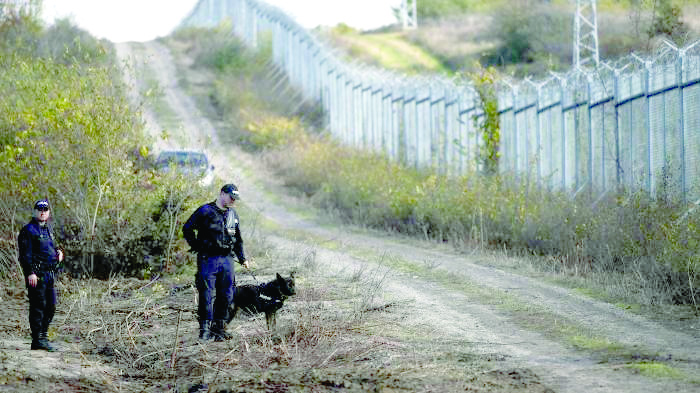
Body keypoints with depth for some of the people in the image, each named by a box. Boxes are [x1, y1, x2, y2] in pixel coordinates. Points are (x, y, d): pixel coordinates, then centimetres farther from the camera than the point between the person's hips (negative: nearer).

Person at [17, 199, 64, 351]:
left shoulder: (48, 228, 18)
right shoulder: (28, 230, -8)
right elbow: (25, 254, -13)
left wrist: (58, 252, 9)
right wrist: (30, 273, -21)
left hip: (50, 274, 8)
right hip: (37, 275, -8)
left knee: (51, 306, 10)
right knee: (38, 306, -7)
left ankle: (43, 336, 20)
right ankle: (37, 340, -5)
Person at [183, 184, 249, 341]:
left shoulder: (233, 214, 16)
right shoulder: (206, 211, -4)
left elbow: (238, 239, 26)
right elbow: (187, 229, -1)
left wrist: (242, 258, 22)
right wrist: (198, 247, -4)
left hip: (227, 259, 6)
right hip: (208, 259, -6)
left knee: (226, 295, 6)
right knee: (207, 294, -7)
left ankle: (219, 328, 14)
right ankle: (205, 329, -5)